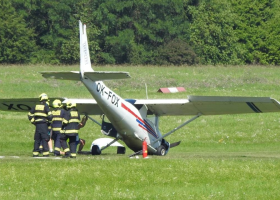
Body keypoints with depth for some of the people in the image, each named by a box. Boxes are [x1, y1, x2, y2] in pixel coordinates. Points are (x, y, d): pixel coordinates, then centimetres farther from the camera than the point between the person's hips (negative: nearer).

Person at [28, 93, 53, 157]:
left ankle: (35, 153, 11)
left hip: (37, 125, 4)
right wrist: (49, 120, 7)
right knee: (44, 140, -2)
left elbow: (30, 115, 14)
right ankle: (45, 153, -6)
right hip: (44, 125, -4)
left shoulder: (36, 106, 9)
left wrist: (33, 121, 17)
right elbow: (50, 116, -14)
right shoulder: (45, 106, -7)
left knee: (37, 139, 11)